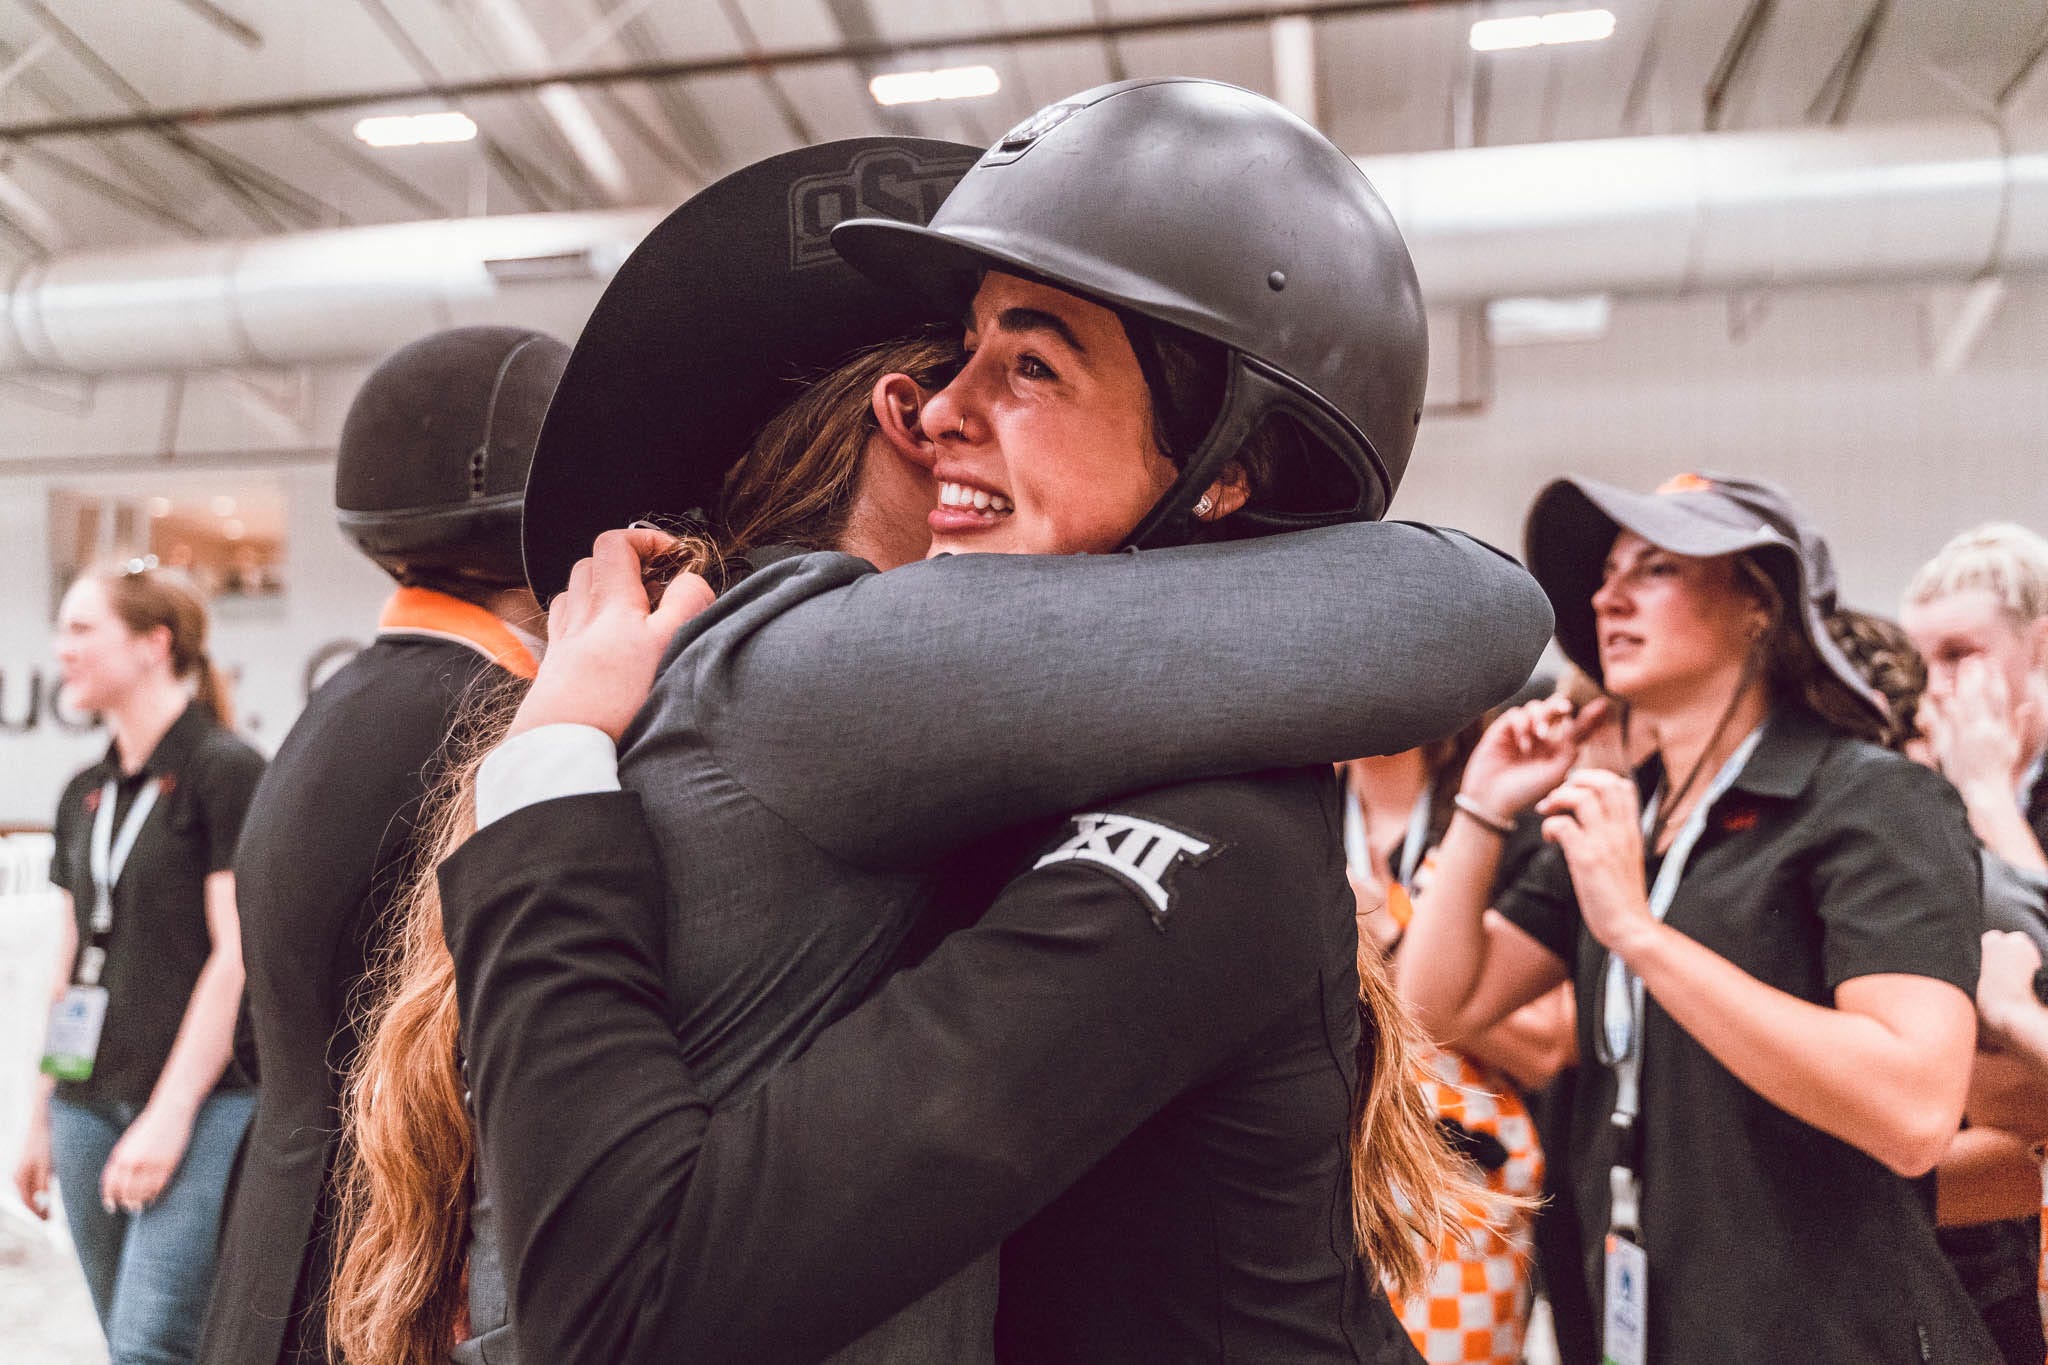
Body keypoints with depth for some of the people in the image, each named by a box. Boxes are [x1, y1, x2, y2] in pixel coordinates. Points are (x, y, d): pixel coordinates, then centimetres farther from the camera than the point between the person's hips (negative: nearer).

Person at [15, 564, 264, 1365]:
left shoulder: (225, 772, -9)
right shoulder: (84, 795, 13)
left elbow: (236, 957, -13)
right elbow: (74, 963, 18)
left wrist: (170, 1114, -16)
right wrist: (43, 1119, 17)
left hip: (202, 1104, -7)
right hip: (90, 1106, 7)